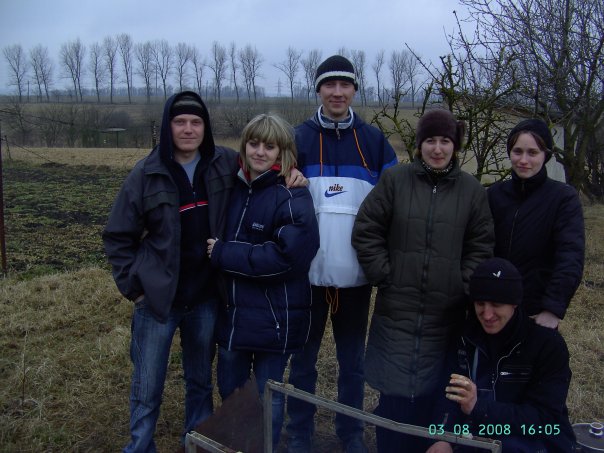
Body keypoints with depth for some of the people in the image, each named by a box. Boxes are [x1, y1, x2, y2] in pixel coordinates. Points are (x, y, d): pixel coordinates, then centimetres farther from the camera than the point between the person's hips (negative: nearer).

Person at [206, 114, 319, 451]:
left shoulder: (293, 198, -15)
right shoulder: (235, 188, 5)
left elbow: (287, 256, -26)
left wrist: (223, 254, -20)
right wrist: (220, 252, -2)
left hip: (274, 317, -6)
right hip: (233, 311, 6)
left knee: (267, 396, 11)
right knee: (229, 389, 20)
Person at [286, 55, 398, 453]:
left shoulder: (374, 141, 2)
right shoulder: (298, 139, 1)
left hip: (355, 272, 1)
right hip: (309, 270, 0)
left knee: (353, 361, 13)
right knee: (303, 359, 11)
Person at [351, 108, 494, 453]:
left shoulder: (472, 190, 3)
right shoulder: (395, 179, -1)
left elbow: (480, 247, 7)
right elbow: (366, 232, 1)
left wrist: (464, 285, -1)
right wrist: (385, 275, -3)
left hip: (445, 314, 1)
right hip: (396, 309, -1)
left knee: (431, 394, 9)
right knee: (395, 394, 5)